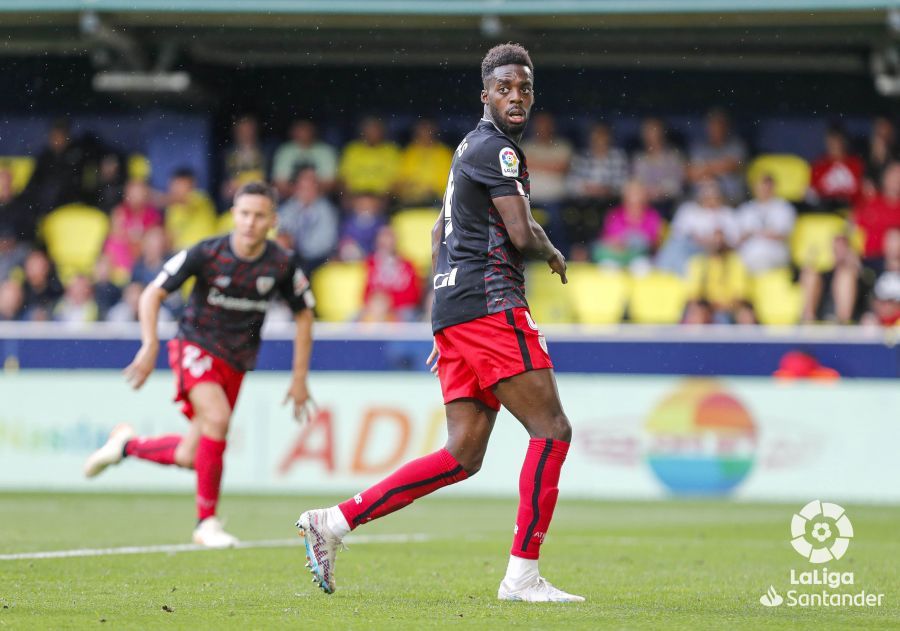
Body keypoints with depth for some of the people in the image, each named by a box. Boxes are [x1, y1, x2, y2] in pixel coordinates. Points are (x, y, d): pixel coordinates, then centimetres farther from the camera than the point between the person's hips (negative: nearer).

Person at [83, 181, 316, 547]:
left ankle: (128, 445, 32)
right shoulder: (207, 253, -14)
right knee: (217, 417, -30)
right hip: (196, 347, -4)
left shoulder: (283, 264, -8)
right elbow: (153, 294, -8)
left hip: (237, 362, 4)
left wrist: (299, 378, 4)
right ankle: (207, 523, -19)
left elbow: (304, 315, 7)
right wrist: (150, 346, -21)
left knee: (189, 457, 1)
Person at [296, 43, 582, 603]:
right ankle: (523, 575, -12)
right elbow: (521, 234, -16)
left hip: (453, 305, 10)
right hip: (490, 303, -10)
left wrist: (446, 313, 30)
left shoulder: (471, 147, 24)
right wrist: (554, 255, 6)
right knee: (552, 431, -9)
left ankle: (334, 522, 1)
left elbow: (440, 234, 32)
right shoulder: (496, 148, -7)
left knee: (464, 454, 5)